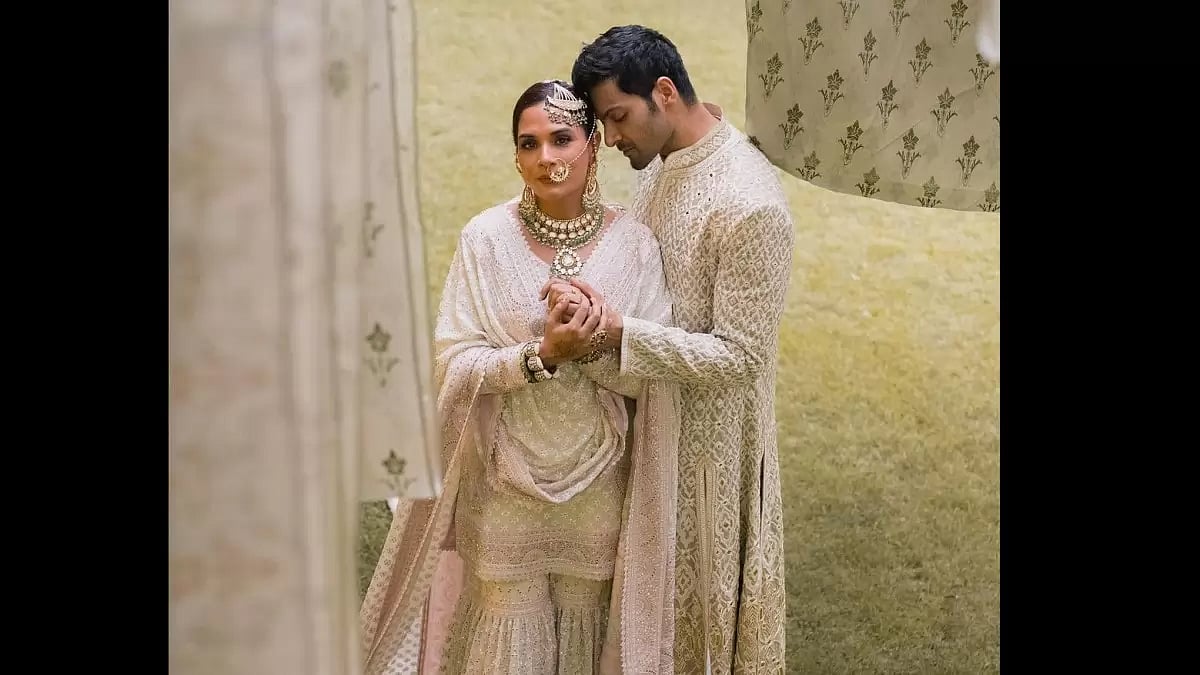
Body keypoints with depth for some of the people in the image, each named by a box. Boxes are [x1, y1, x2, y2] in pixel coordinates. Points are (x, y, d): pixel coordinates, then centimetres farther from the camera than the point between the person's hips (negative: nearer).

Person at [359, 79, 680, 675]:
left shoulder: (633, 243, -6)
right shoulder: (486, 238, -9)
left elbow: (650, 376, -7)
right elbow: (453, 363, -12)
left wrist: (595, 342, -26)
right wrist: (543, 353, -26)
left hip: (599, 482, 1)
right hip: (507, 480, -1)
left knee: (585, 620, 17)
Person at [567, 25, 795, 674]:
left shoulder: (748, 204, -27)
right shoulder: (662, 161, 0)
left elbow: (740, 355, -26)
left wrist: (619, 331, -31)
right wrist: (600, 298, -7)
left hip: (711, 432, -8)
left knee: (707, 586, 12)